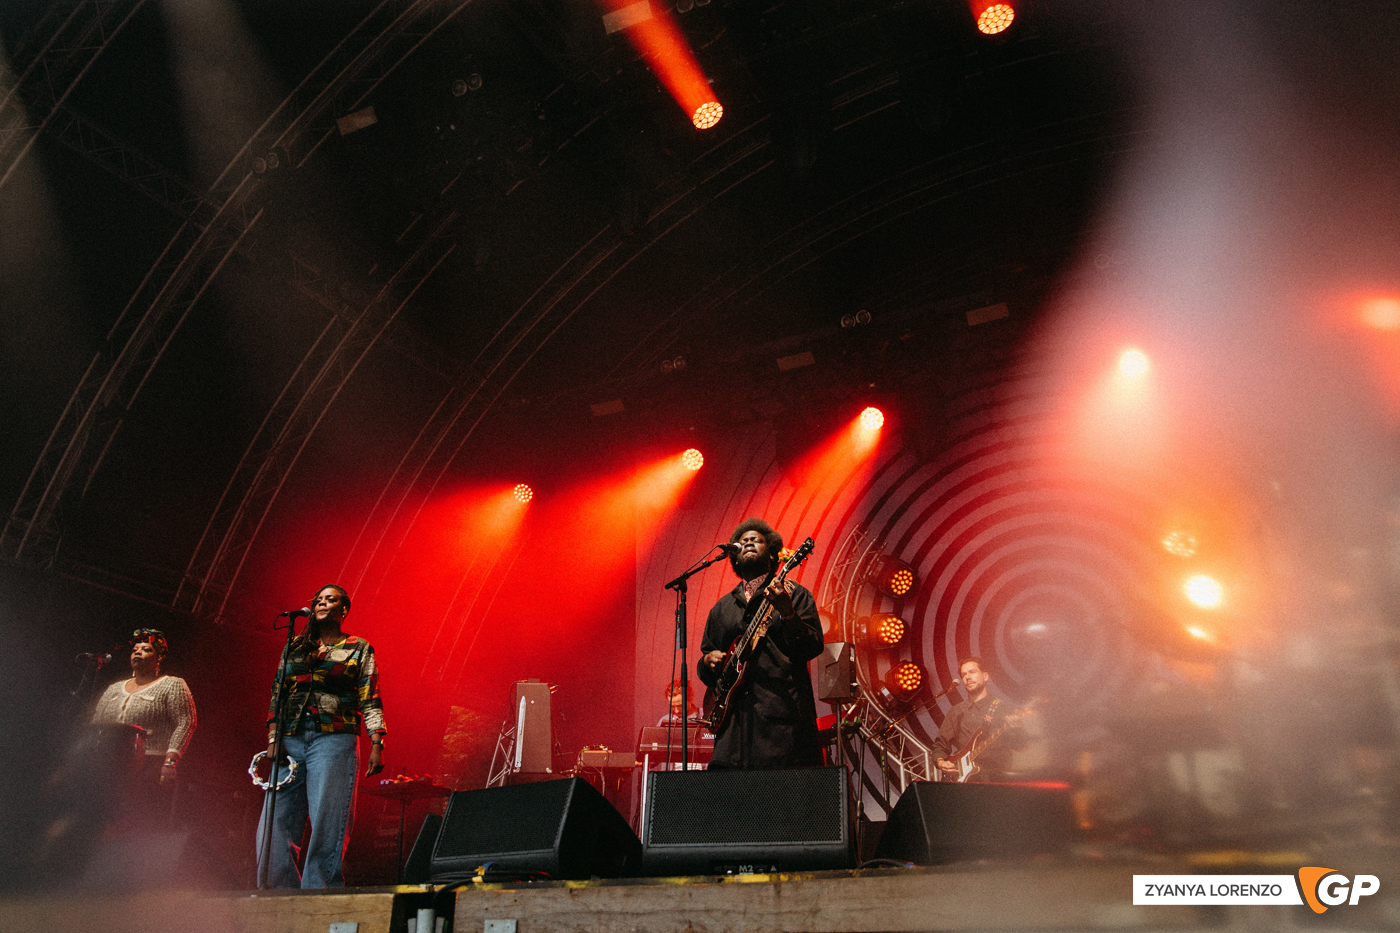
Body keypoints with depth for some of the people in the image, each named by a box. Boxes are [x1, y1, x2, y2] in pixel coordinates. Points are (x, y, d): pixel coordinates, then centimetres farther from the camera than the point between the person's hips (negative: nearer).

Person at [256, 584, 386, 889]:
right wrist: (272, 737, 2)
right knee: (274, 826, -2)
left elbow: (370, 700, 3)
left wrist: (376, 745, -8)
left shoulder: (358, 649, 9)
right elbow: (277, 692, 16)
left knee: (326, 827, -8)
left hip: (333, 740, -4)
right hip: (290, 741, 4)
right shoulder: (295, 647, 20)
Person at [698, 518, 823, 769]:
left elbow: (813, 648, -5)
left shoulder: (794, 594, 8)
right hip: (735, 714, 4)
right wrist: (709, 660, 3)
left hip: (783, 713, -3)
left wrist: (787, 612, -20)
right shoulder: (721, 608, 21)